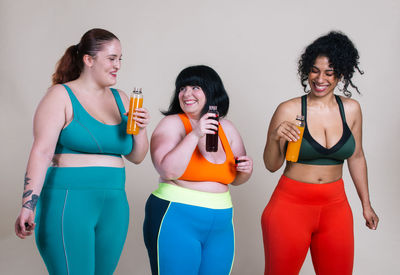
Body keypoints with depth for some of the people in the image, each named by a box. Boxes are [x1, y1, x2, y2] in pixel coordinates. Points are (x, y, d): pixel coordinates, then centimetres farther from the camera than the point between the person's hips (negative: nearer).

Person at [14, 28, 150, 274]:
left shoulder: (120, 99, 13)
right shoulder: (61, 96, -3)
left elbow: (136, 157, 17)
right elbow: (42, 152, -14)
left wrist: (140, 129, -3)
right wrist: (28, 207, -23)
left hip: (113, 205, 6)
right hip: (68, 200, -6)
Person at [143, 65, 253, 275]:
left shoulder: (226, 128, 10)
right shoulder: (172, 124, -5)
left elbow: (235, 179, 20)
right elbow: (168, 171, -18)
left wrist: (245, 170, -2)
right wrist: (195, 135, -20)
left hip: (220, 226, 5)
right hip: (175, 220, -5)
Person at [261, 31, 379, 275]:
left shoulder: (351, 109, 2)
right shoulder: (289, 110, -8)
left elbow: (356, 157, 14)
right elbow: (272, 165, -3)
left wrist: (366, 204, 18)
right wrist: (275, 138, -23)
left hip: (335, 206, 3)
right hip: (291, 205, -3)